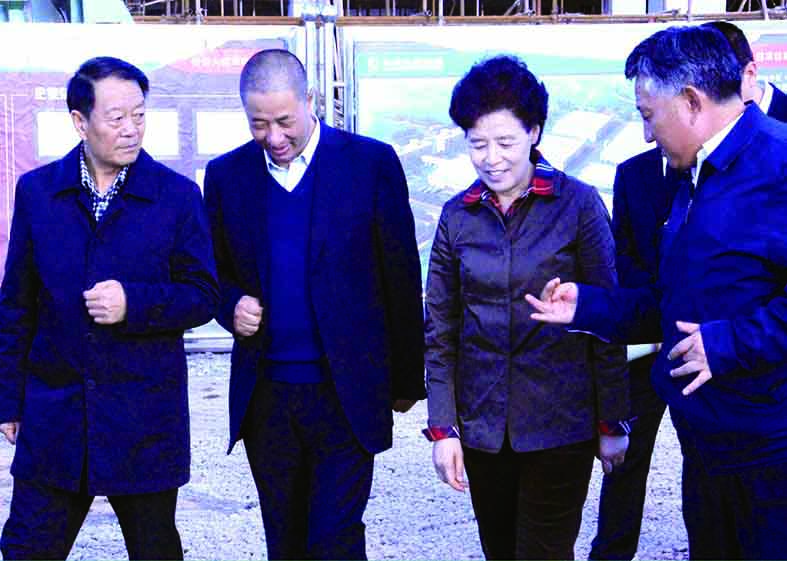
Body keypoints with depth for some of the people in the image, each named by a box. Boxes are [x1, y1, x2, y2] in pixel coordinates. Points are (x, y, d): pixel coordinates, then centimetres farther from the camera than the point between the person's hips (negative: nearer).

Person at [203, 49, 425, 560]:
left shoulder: (372, 163, -4)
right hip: (264, 395, 3)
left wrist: (407, 379, 2)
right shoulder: (226, 174, 5)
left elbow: (402, 278, 0)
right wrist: (232, 305, -9)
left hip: (346, 391, -3)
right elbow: (216, 272, 14)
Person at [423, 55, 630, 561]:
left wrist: (614, 422, -3)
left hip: (560, 424, -3)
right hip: (482, 424, 3)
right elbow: (441, 330, 5)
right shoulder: (457, 216, 3)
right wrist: (443, 428, 0)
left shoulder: (578, 204, -6)